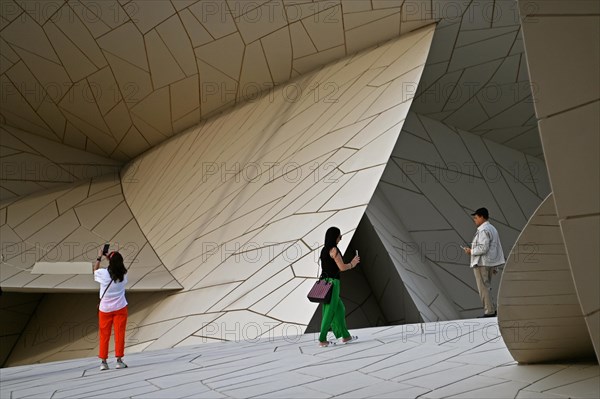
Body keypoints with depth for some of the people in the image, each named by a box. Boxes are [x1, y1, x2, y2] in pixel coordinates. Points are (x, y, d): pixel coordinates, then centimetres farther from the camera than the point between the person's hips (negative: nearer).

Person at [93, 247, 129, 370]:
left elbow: (95, 270, 11)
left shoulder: (103, 273, -13)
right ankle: (119, 360, 4)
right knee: (119, 334, 5)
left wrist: (99, 257, 20)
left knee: (104, 335, 8)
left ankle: (103, 361, 12)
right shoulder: (124, 274, -7)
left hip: (105, 309, 0)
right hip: (120, 308, 0)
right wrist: (110, 257, 14)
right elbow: (118, 266, 17)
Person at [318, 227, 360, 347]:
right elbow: (342, 267, -14)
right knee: (330, 312, -2)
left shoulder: (324, 250, 13)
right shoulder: (333, 249, -14)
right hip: (332, 283, -9)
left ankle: (345, 336, 22)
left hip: (324, 281, 9)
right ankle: (322, 340, 1)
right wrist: (352, 263, 6)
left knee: (340, 309, 16)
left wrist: (350, 264, 24)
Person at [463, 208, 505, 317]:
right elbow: (497, 248, 19)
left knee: (483, 288, -4)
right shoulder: (492, 229, 16)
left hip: (481, 264, -10)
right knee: (487, 287, 17)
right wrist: (495, 267, 22)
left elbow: (483, 248, -25)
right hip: (490, 263, 10)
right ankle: (492, 310, 20)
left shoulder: (483, 231, -16)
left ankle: (489, 312, -1)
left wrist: (471, 251, -9)